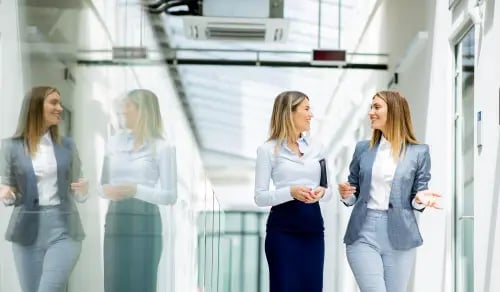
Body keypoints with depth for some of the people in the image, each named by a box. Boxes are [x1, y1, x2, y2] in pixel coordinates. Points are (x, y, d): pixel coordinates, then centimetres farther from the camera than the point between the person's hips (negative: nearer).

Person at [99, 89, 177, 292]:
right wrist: (107, 190, -8)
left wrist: (136, 190, -18)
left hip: (145, 224, -4)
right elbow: (103, 184, 16)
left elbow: (170, 196, -5)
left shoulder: (162, 148, -3)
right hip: (116, 223, 4)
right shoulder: (114, 142, 11)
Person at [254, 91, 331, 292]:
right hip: (283, 228, -5)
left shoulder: (315, 148, 11)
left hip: (313, 226, 5)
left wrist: (322, 192, -9)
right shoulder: (268, 149, -3)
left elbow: (328, 189, 15)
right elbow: (260, 197, -6)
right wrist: (290, 192, -21)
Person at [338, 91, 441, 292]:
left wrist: (420, 199, -17)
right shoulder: (363, 148, 8)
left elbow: (417, 196, 5)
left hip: (399, 236, 0)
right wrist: (346, 194, -8)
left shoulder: (419, 152, 2)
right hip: (363, 234, 1)